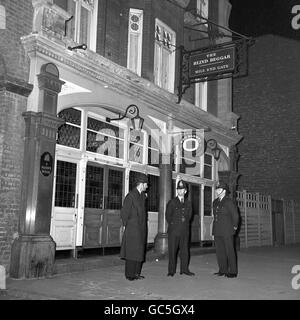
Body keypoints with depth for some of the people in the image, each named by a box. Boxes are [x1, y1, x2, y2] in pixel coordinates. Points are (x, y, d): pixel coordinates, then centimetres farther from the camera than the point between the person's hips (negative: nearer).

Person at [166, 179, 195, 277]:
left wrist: (185, 224, 8)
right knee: (172, 251, -1)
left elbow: (189, 215, 17)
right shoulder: (172, 202, 2)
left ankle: (184, 269, 14)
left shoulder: (188, 203, 12)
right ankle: (171, 271, 6)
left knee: (185, 250, 5)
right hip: (173, 230, -3)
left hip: (185, 230, 3)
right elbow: (168, 216, 4)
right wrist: (173, 225, 3)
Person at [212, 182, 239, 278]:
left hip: (227, 231, -7)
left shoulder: (229, 202, -8)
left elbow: (235, 215, -5)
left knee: (229, 250, -3)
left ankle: (232, 271, 4)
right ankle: (222, 270, 18)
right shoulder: (215, 202, 14)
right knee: (219, 251, 9)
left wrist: (234, 226, 2)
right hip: (217, 230, 7)